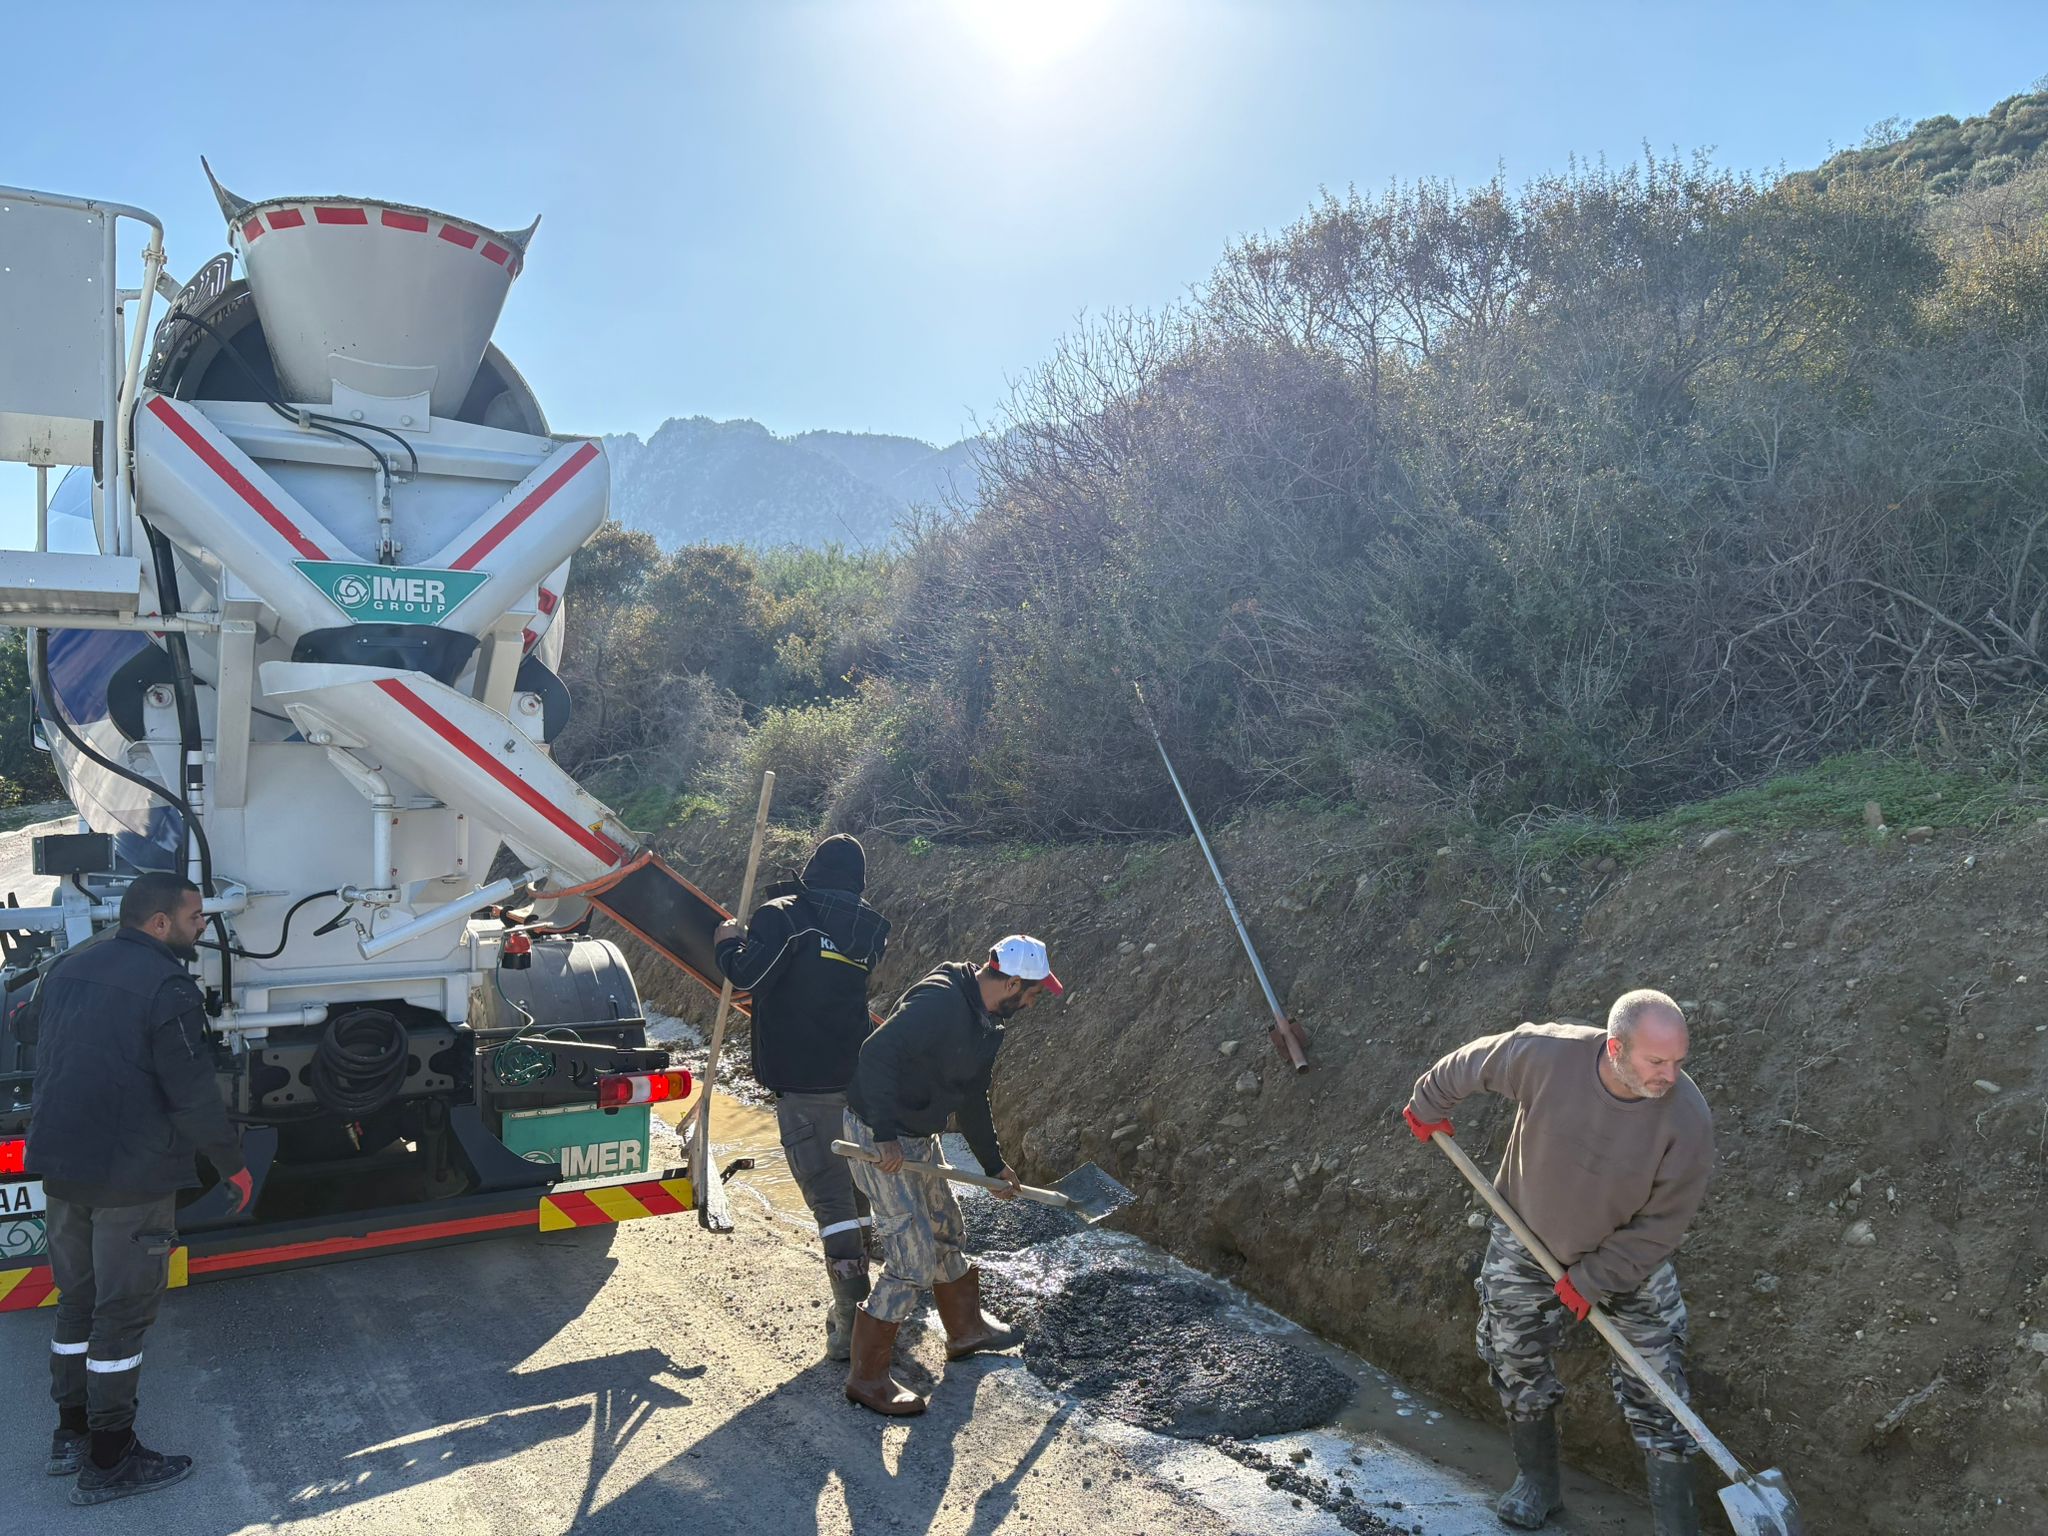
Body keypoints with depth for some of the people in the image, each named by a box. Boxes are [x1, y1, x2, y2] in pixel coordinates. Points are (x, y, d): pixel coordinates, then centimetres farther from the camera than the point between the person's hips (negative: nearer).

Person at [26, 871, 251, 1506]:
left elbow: (45, 1065, 18)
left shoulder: (68, 970, 9)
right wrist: (233, 1164, -7)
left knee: (76, 1303, 20)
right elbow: (193, 1095, -19)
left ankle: (70, 1435, 31)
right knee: (122, 1315, 2)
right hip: (131, 1178, -8)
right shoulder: (166, 987, -18)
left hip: (59, 1167, 8)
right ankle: (109, 1462, 10)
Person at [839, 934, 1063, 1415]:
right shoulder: (939, 1001, -26)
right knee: (914, 1258, -7)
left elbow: (972, 1100, 19)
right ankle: (867, 1377, 6)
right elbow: (876, 1056, -33)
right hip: (879, 1138, -10)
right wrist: (887, 1136, -34)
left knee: (946, 1231, 24)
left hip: (918, 1137, 10)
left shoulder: (987, 1025, 6)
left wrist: (994, 1164, 27)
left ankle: (966, 1328, 46)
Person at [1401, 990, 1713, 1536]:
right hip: (1527, 1240, 2)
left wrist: (1591, 1281, -16)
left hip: (1630, 1258, -1)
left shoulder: (1688, 1118, -31)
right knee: (1518, 1367, 13)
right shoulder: (1544, 1053, -32)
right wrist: (1427, 1107, 8)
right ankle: (1538, 1485, 36)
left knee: (1655, 1391, 0)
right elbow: (1470, 1064, -9)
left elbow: (1661, 1225, -19)